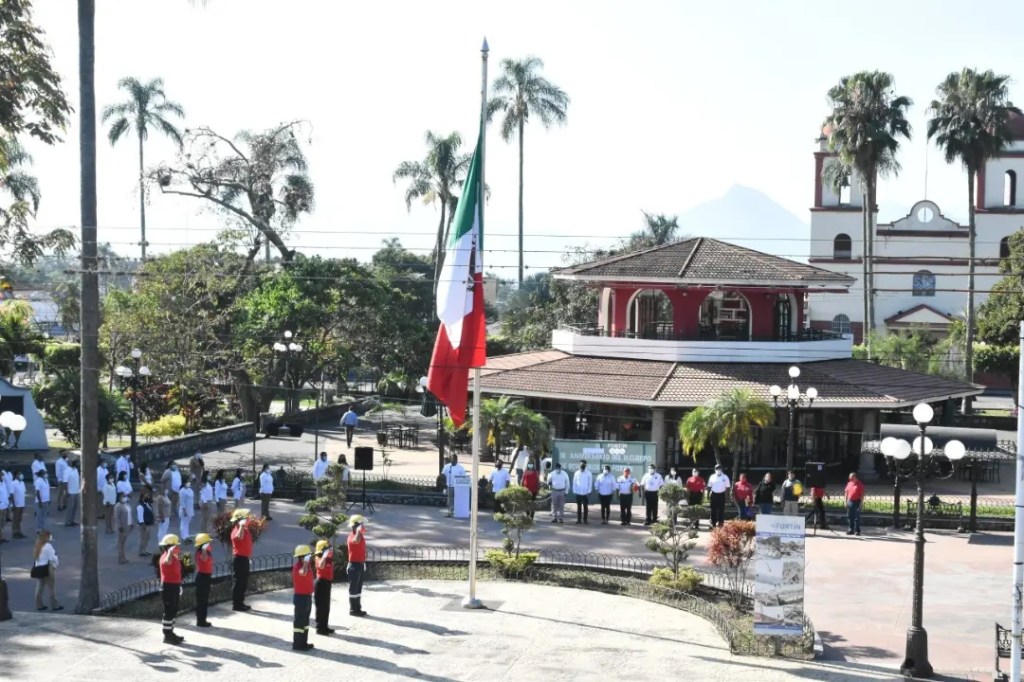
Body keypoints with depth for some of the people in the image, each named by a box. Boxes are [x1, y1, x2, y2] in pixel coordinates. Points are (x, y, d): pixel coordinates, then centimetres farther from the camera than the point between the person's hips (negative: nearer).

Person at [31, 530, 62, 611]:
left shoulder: (37, 546, 9)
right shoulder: (48, 546, -16)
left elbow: (35, 557, 10)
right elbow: (52, 558, -17)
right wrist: (57, 563, 0)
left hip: (38, 569, 8)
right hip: (47, 569, -8)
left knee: (39, 588, 12)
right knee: (51, 588, 1)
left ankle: (39, 605, 16)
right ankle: (54, 606, 6)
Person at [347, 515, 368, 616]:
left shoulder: (360, 536, 11)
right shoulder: (352, 536, -18)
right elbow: (356, 540, -45)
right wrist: (359, 530, -37)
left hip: (360, 564, 9)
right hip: (354, 565, -9)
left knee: (359, 588, 15)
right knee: (353, 588, -1)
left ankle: (358, 608, 22)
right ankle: (353, 609, 5)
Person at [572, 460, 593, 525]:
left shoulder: (589, 474, -1)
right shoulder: (577, 473, 3)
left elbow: (590, 483, 0)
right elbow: (574, 483, 5)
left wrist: (589, 492, -6)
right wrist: (574, 492, 0)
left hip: (585, 493, -1)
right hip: (578, 493, 1)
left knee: (585, 507, 3)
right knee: (579, 507, 6)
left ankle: (585, 520, 10)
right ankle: (579, 520, 10)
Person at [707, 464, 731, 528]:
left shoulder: (725, 477, 1)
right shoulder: (712, 477, 8)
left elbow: (728, 487, 3)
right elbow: (709, 486, 12)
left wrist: (725, 493, -10)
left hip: (721, 495, -2)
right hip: (714, 494, 2)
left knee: (721, 510, -1)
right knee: (713, 510, 5)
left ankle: (721, 524, 3)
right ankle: (713, 523, 12)